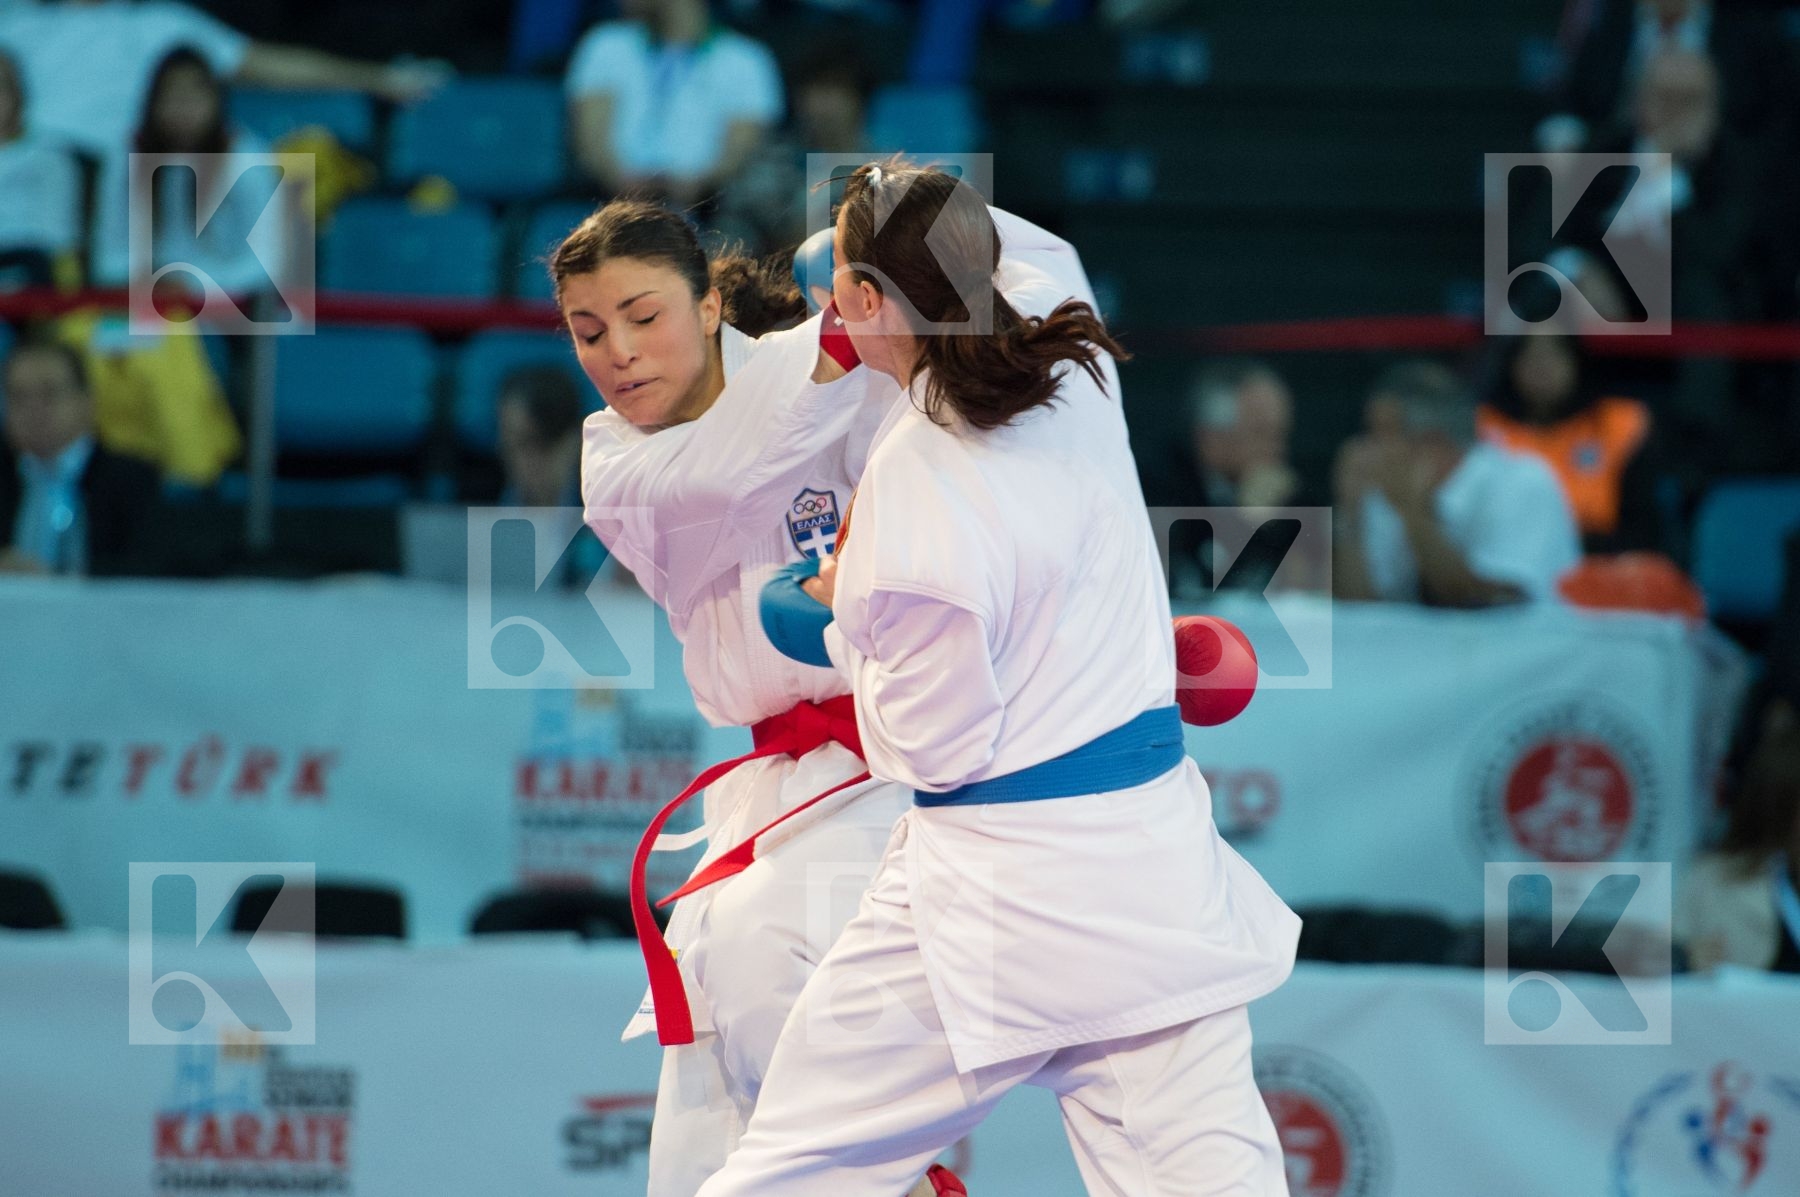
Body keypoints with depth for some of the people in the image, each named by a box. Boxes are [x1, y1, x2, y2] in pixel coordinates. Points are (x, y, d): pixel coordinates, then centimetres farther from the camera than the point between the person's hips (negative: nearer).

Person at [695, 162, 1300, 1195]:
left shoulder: (914, 483, -20)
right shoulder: (1078, 370, 0)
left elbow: (933, 748, -11)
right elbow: (1033, 252, 27)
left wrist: (845, 619, 5)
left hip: (998, 882, -6)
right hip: (1157, 867, 7)